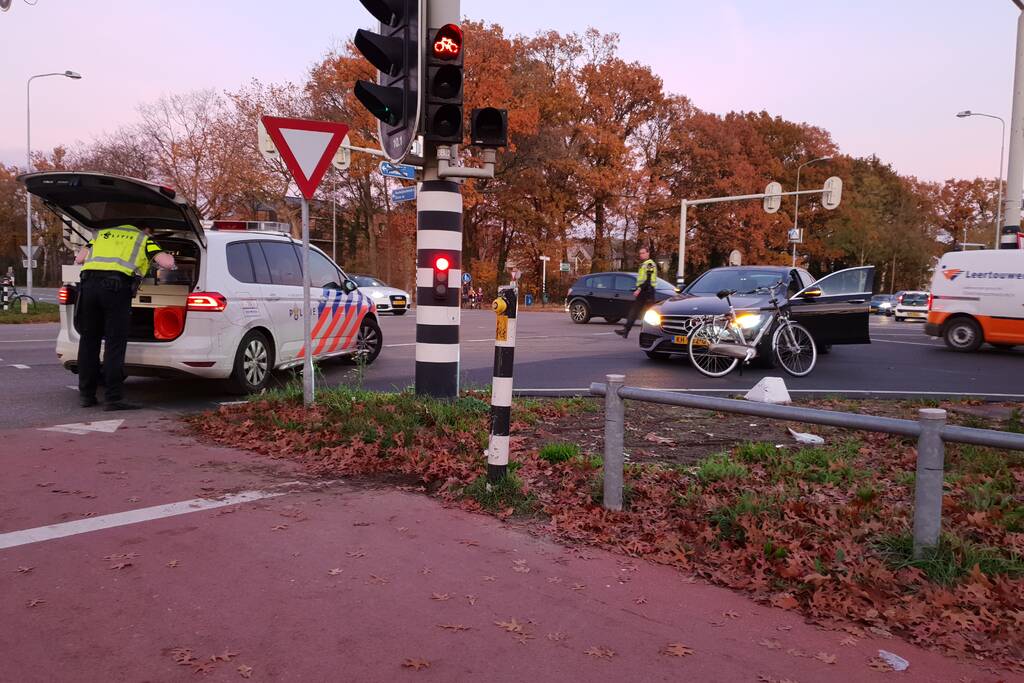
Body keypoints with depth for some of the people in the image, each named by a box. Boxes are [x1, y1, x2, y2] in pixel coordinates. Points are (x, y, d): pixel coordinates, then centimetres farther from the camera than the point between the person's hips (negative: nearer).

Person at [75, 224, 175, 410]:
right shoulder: (144, 239, 19)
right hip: (117, 286, -4)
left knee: (88, 342, 14)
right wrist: (169, 257, 28)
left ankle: (86, 395, 19)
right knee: (115, 345, -2)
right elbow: (167, 263, 6)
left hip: (89, 282, 4)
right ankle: (113, 398, -3)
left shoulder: (102, 234, 31)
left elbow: (79, 259, 25)